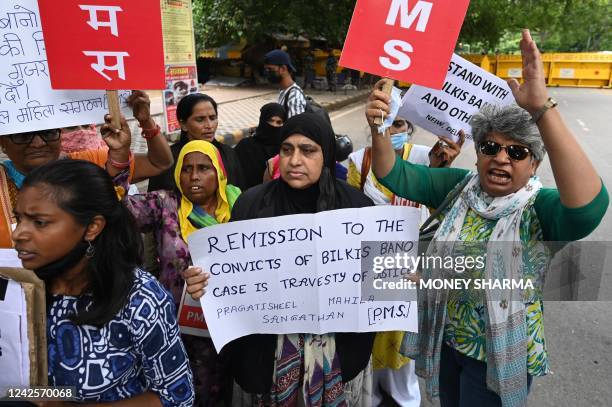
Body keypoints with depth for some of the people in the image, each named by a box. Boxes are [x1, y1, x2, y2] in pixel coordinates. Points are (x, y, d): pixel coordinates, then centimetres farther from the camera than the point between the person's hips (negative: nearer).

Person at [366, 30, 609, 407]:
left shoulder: (541, 208, -21)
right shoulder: (459, 186, -8)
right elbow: (395, 175, -11)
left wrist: (542, 108, -52)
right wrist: (379, 128, -33)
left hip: (499, 357, -4)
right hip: (444, 340, 4)